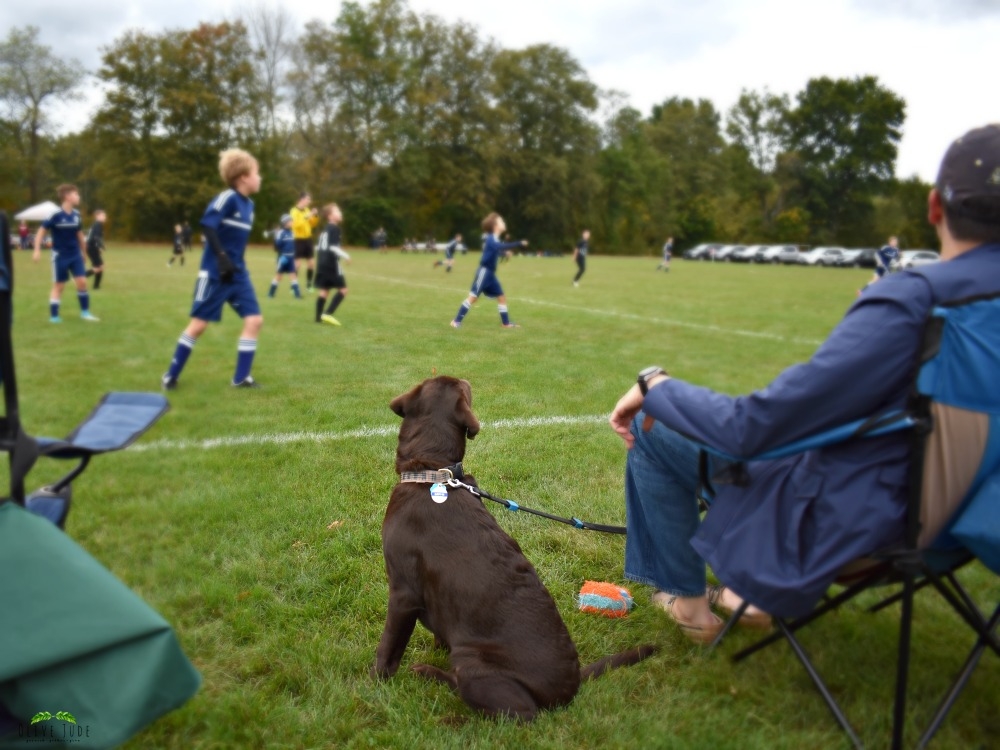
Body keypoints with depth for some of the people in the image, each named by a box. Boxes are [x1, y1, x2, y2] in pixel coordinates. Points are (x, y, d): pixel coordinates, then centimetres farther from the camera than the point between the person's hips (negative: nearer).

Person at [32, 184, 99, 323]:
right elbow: (41, 231, -11)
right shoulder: (56, 215, -15)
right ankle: (54, 316, 12)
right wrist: (37, 250, -18)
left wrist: (82, 251, 23)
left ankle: (85, 312, 10)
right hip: (60, 255, -5)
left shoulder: (76, 214, 2)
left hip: (75, 255, 5)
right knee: (58, 285, 2)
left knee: (82, 282, -2)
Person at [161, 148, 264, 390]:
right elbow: (207, 226, -24)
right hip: (215, 272, -7)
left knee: (254, 320, -2)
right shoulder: (227, 198, -14)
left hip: (238, 272, 8)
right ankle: (171, 375, 14)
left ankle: (241, 377, 6)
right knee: (199, 323, -1)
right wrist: (221, 257, -29)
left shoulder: (248, 204, 11)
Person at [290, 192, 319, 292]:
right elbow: (296, 224, -24)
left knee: (312, 263, 8)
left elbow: (312, 224, 17)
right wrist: (306, 217, -27)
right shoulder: (294, 211, -12)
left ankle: (309, 285, 21)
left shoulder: (307, 210, 11)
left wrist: (315, 216, 0)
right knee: (298, 264, -11)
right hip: (299, 240, -7)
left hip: (308, 239, 7)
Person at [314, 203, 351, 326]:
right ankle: (328, 314, -11)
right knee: (343, 289, -3)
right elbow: (333, 247, -20)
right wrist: (345, 256, -13)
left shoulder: (325, 229, 17)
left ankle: (319, 317, 7)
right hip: (331, 264, -9)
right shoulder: (335, 228, -11)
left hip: (322, 263, 9)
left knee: (324, 290, 10)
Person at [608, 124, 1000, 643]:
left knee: (649, 428, 5)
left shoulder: (909, 301, -28)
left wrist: (652, 384, -11)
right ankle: (754, 588, 33)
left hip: (844, 526, -8)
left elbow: (749, 427, -27)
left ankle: (688, 602, 20)